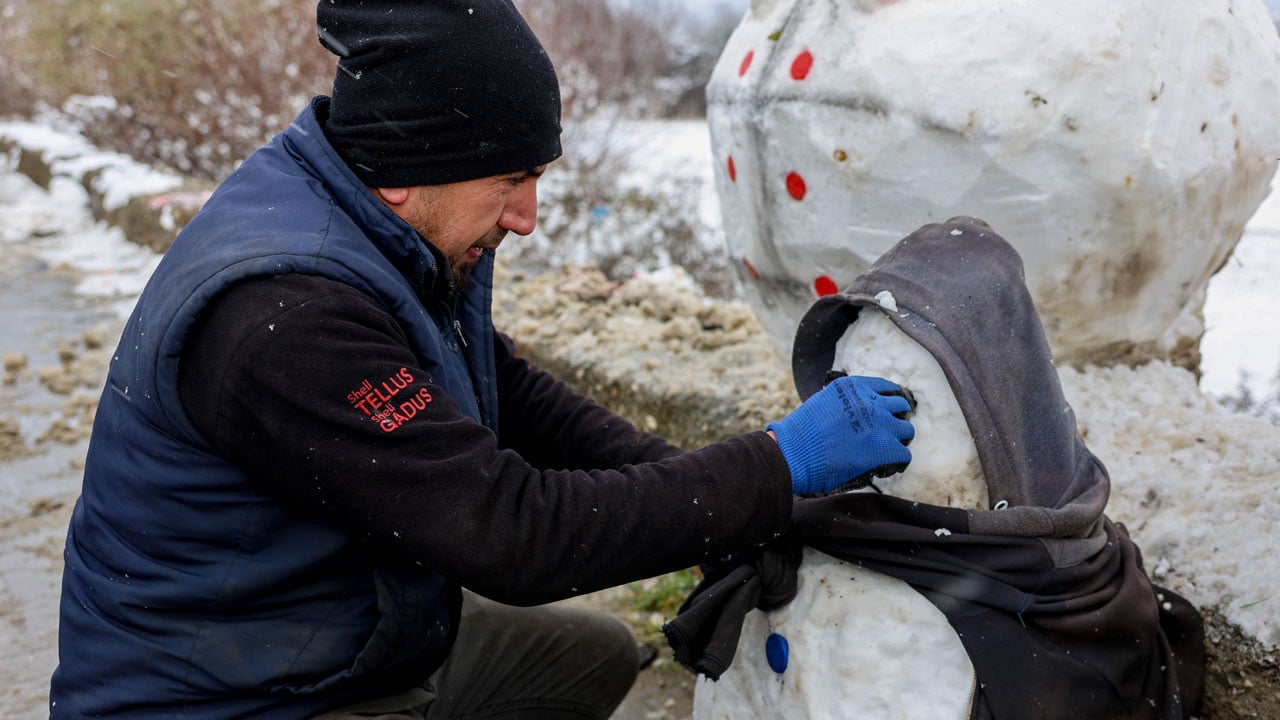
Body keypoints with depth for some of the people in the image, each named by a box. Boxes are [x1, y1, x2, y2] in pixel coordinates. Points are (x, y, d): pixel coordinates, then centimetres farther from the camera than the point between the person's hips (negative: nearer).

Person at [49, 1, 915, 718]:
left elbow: (515, 396, 3)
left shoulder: (402, 235, -3)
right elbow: (514, 533, -31)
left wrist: (720, 508, -8)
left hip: (366, 638, 9)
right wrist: (776, 469, -25)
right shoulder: (285, 312, -32)